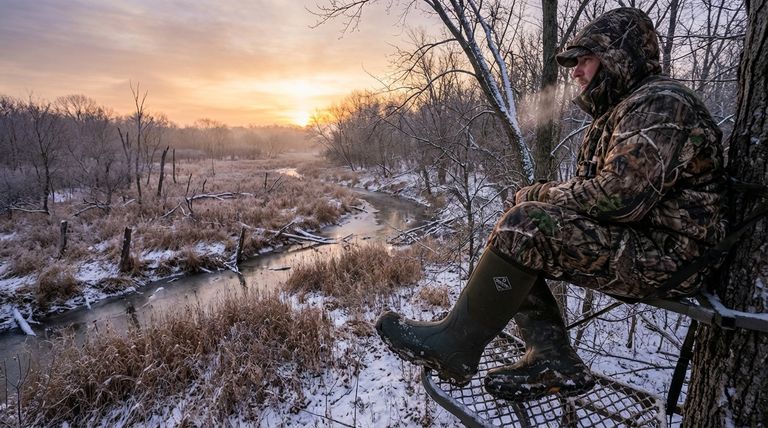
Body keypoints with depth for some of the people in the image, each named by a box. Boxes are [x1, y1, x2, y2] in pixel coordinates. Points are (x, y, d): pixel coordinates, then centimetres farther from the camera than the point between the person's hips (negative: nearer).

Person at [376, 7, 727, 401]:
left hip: (666, 255, -10)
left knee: (526, 225, -27)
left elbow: (617, 197, -27)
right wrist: (541, 198, -3)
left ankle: (453, 347, -16)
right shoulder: (621, 110, 18)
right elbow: (600, 191, 16)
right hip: (633, 241, 10)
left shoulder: (661, 104, -15)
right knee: (514, 238, 1)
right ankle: (553, 361, -5)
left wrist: (538, 194, -13)